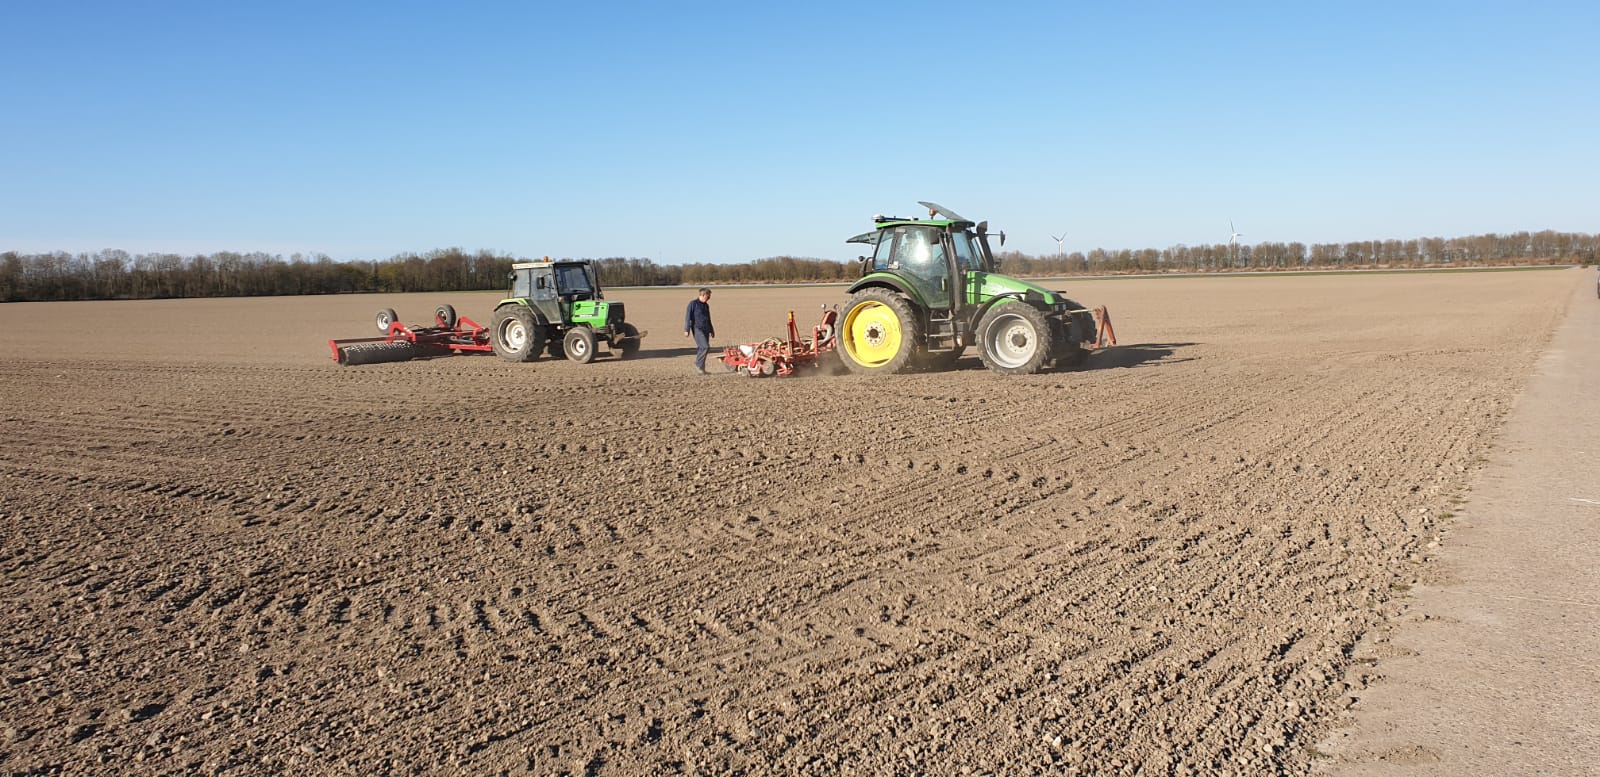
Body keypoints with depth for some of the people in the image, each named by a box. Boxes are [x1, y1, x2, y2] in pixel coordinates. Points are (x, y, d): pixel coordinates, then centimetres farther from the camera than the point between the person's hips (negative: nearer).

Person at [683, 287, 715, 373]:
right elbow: (688, 317, -8)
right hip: (697, 329, -7)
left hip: (705, 329, 7)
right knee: (705, 346, -19)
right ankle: (698, 365, -7)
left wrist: (711, 330, 30)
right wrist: (687, 330, -13)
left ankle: (701, 368, 13)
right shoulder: (693, 303, -5)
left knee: (702, 348, 6)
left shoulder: (706, 305, 17)